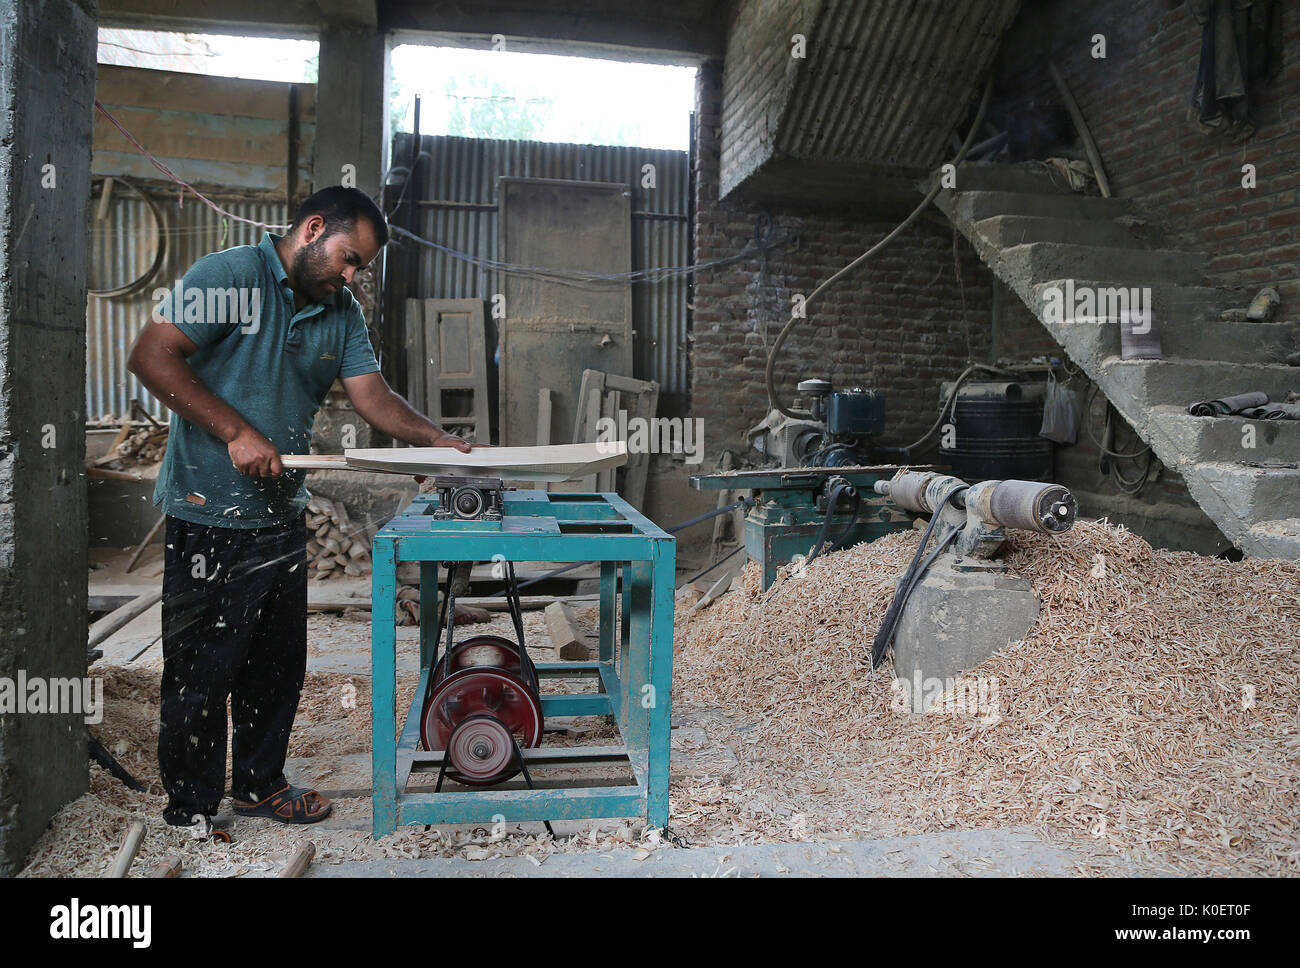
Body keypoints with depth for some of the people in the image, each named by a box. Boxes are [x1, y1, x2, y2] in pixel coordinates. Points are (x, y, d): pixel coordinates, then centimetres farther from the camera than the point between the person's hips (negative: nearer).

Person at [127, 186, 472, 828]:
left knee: (278, 665, 16)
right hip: (208, 515, -7)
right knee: (201, 668, 4)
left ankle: (259, 785, 34)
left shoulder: (341, 313, 10)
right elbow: (151, 357, -15)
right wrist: (236, 432, -22)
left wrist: (437, 440, -15)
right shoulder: (230, 277, -10)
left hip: (283, 514, 7)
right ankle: (190, 813, 21)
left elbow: (372, 396, 3)